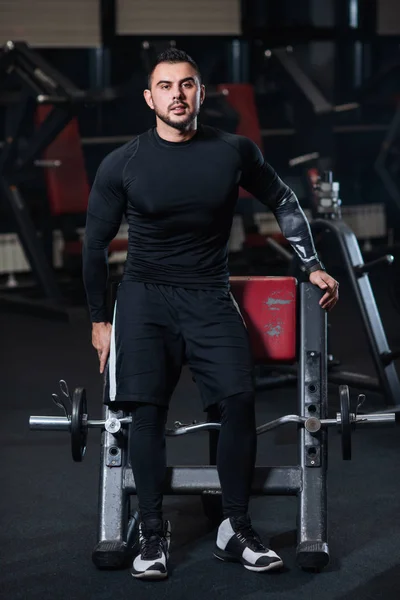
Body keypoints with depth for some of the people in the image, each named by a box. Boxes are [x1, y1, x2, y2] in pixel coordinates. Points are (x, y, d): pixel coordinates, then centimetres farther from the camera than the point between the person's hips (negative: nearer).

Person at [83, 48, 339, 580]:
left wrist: (313, 266, 9)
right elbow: (95, 242, 6)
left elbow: (284, 203, 15)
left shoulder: (234, 152, -2)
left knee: (239, 400, -14)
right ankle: (153, 534, 1)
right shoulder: (122, 165, -4)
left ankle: (236, 531, -1)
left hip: (209, 297, 1)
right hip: (145, 297, -1)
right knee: (147, 408, -12)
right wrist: (99, 320, 9)